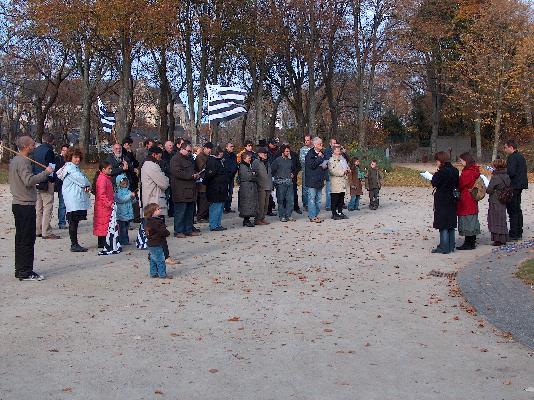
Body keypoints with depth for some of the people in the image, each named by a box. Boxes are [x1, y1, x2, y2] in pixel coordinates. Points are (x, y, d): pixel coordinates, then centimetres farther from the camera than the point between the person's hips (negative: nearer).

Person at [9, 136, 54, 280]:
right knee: (28, 240, -5)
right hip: (26, 205, -10)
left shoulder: (14, 160, 15)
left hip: (18, 204, 10)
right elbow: (29, 181, -27)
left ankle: (20, 270, 20)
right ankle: (26, 272, -2)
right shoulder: (23, 161, -15)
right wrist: (45, 172, -19)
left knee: (21, 239, 14)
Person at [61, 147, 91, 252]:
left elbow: (84, 179, 18)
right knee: (73, 222, -6)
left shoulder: (76, 168, 22)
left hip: (79, 200, 10)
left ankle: (75, 244, 13)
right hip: (73, 201, -10)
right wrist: (88, 184, 4)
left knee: (75, 222, 10)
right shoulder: (69, 168, -10)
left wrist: (87, 186, -3)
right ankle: (74, 245, -4)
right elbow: (82, 180, -16)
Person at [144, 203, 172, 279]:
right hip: (156, 244, -10)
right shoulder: (156, 222, -23)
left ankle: (153, 273, 25)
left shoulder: (148, 221, 8)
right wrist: (167, 232, -3)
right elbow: (162, 231, -24)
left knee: (153, 259, 17)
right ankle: (163, 274, 1)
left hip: (151, 244, 10)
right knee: (160, 259, -3)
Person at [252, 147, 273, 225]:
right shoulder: (256, 162, -7)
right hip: (261, 187, -8)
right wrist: (256, 183, -12)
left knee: (266, 204, 10)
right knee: (261, 204, -8)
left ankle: (262, 218, 17)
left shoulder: (267, 162, 18)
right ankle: (258, 220, -3)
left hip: (268, 187, 8)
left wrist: (271, 185, 21)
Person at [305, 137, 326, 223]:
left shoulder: (321, 154, 16)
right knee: (312, 198, -4)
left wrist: (325, 166, 5)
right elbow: (311, 165, -21)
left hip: (319, 180, 8)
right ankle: (312, 217, -2)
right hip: (312, 180, -8)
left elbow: (324, 164, 28)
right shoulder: (310, 154, -9)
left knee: (318, 199, 11)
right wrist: (319, 158, -16)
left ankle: (316, 215, 18)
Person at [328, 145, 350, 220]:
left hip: (343, 182, 8)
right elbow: (332, 171, -18)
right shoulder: (331, 160, -8)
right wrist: (342, 172, -17)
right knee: (335, 199, -3)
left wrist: (348, 170, 5)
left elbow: (347, 166, 29)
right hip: (336, 183, -8)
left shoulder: (343, 159, 18)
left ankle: (340, 212, 18)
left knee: (341, 199, 11)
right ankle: (334, 214, 2)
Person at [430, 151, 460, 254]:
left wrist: (435, 175, -2)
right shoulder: (455, 171, 6)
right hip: (451, 200, 8)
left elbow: (434, 183, -16)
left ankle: (444, 248, -1)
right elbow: (456, 185, 12)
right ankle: (451, 246, 20)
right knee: (451, 225, 14)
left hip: (442, 201, -8)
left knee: (443, 225, -3)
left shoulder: (442, 171, -18)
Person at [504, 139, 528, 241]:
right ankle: (519, 232, 22)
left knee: (512, 210, -6)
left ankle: (514, 234, -5)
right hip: (520, 185, 10)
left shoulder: (512, 157, -16)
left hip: (513, 186, -10)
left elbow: (511, 172, -26)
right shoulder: (521, 156, 15)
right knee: (517, 209, 16)